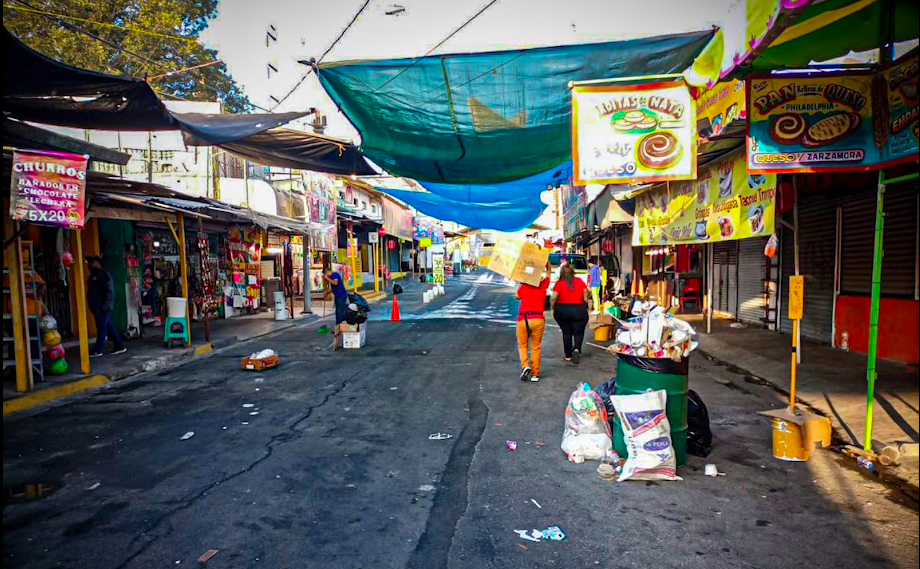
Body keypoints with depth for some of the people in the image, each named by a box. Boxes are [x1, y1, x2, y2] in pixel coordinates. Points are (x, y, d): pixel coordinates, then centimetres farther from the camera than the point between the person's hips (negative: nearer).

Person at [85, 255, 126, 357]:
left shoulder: (102, 274, -12)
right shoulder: (94, 275, 18)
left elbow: (110, 290, -19)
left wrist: (105, 305, -21)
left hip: (102, 307, -10)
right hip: (97, 307, 10)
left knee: (101, 328, -3)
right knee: (110, 327, 10)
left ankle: (97, 350, 3)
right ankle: (120, 347, 14)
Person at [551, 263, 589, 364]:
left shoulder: (559, 283, -5)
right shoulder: (580, 281, 1)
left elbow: (553, 298, -12)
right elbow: (585, 295, 1)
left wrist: (552, 308, 1)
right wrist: (585, 306, 13)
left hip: (562, 310, 0)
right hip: (578, 309, 0)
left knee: (566, 333, 11)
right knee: (578, 332, 10)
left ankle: (568, 356, 15)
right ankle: (576, 349, -15)